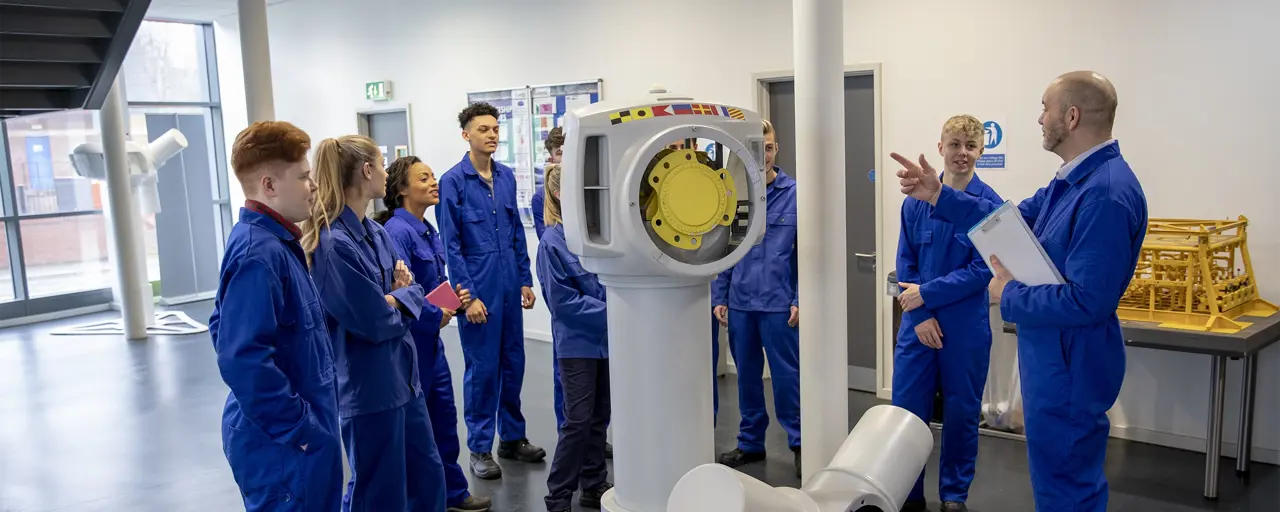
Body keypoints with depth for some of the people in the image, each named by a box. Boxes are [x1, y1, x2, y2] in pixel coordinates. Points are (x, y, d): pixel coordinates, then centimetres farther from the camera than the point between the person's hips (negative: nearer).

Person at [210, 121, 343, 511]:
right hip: (281, 442, -9)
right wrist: (298, 429, -20)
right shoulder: (259, 254, -23)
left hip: (302, 430, 10)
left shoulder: (276, 242, 7)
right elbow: (243, 360, -30)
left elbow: (222, 325, 17)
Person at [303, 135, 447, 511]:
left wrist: (397, 296, -12)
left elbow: (414, 293, 10)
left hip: (402, 376, 9)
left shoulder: (376, 233, 7)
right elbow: (375, 323, -23)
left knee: (429, 479, 19)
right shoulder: (334, 244, -21)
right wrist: (400, 297, -3)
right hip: (368, 386, -9)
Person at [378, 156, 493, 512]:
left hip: (431, 340, 9)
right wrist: (436, 317, -16)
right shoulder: (397, 231, -19)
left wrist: (455, 296, -1)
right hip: (409, 341, -9)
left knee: (444, 415, 16)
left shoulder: (428, 231, 9)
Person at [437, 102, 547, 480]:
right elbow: (451, 245, -10)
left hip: (510, 285, 5)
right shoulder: (453, 181, -9)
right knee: (482, 368, 3)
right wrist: (468, 296, -13)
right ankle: (479, 448, 17)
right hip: (479, 286, -5)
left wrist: (525, 280, 9)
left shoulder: (507, 176, 6)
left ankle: (512, 437, 29)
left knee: (513, 363, 13)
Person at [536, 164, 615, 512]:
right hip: (577, 342, -5)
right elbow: (562, 301, -15)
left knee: (599, 417, 14)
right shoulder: (552, 243, -13)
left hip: (606, 338, 5)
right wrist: (610, 313, -18)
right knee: (578, 420, -3)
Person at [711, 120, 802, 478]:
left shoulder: (795, 193, -6)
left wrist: (800, 299, -8)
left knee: (786, 375, 5)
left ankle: (799, 443, 21)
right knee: (747, 375, 14)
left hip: (779, 303, -3)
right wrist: (719, 297, 5)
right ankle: (751, 442, 29)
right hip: (739, 303, 3)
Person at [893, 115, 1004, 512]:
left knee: (961, 413, 10)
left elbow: (982, 270, -11)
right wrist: (920, 316, -9)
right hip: (917, 323, 2)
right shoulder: (916, 201, 0)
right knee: (905, 411, 5)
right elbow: (905, 264, 1)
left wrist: (926, 293, -14)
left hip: (966, 327, -2)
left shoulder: (990, 205, -7)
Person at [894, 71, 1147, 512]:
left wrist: (1011, 295, -17)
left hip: (1069, 365, -11)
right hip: (1055, 358, 11)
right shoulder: (1075, 179, 7)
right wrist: (937, 195, 7)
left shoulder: (1106, 194, -28)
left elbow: (1087, 301, -32)